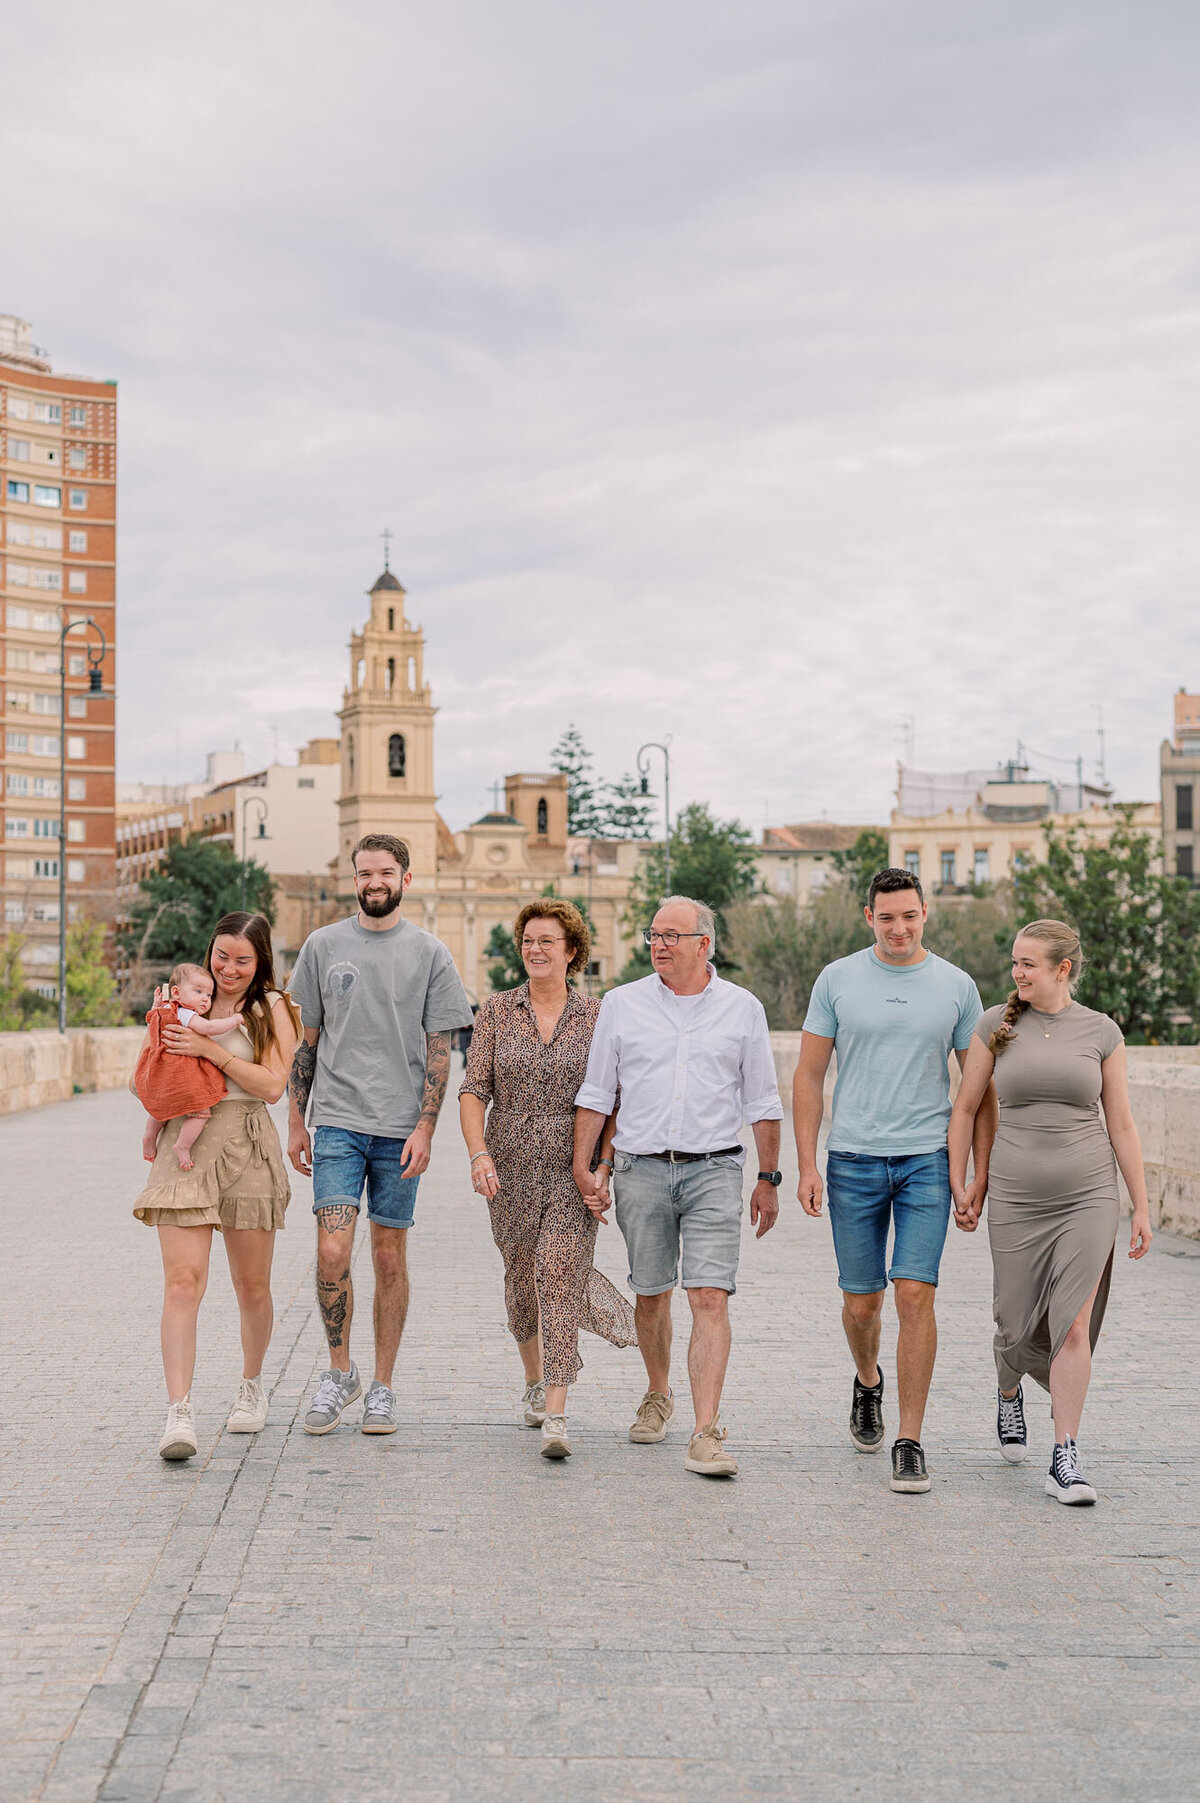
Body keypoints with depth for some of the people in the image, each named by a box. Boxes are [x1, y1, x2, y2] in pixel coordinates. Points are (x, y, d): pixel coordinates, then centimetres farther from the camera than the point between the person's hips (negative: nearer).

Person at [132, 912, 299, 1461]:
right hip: (183, 1148, 1)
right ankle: (179, 1414, -16)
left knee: (252, 1287, 10)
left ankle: (252, 1385, 34)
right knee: (183, 1281, -12)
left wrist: (209, 1048, -14)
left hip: (247, 1150, -1)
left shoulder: (271, 1009, 4)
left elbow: (272, 1085, -8)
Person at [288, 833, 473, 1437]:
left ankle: (382, 1387, 16)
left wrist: (425, 1127, -8)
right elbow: (307, 1041, 11)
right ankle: (339, 1371, 9)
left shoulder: (430, 953, 3)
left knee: (390, 1257, 5)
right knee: (333, 1252, -10)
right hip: (337, 1121, 0)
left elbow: (438, 1051, 2)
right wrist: (295, 1121, 7)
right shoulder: (322, 946, 7)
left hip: (400, 1128, 0)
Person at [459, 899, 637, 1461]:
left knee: (559, 1275, -16)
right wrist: (479, 1154, -15)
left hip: (573, 1169, -2)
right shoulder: (497, 1010, 3)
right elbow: (474, 1089, -1)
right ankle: (534, 1379, 41)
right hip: (510, 1167, 2)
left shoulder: (595, 1017, 1)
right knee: (520, 1278, 14)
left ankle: (554, 1417, -18)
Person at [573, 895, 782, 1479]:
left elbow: (761, 1102, 10)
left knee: (710, 1299, -11)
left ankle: (706, 1435, -14)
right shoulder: (622, 1003, 7)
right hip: (641, 1169, 2)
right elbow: (595, 1093, 9)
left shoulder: (742, 1008, 6)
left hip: (714, 1169, -1)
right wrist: (583, 1168, 3)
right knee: (651, 1294, 11)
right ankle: (657, 1397, 35)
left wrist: (768, 1179, 8)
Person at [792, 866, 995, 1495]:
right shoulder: (837, 980, 2)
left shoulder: (956, 986, 3)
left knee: (915, 1296, -11)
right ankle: (867, 1382, 40)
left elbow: (979, 1087, 8)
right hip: (853, 1160, 1)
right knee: (861, 1302, 8)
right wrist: (806, 1165, -2)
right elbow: (808, 1076, 5)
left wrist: (982, 1174, 3)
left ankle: (909, 1444, -3)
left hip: (928, 1160, -1)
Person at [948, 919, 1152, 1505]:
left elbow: (1121, 1125, 5)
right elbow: (964, 1108, 9)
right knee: (1018, 1325, 8)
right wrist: (959, 1186, 5)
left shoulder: (1101, 1032, 2)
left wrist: (1141, 1208, 4)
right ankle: (1008, 1393, 43)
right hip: (1016, 1197, 1)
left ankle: (1064, 1460, -5)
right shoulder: (997, 1025, 2)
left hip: (1089, 1194, -1)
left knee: (1074, 1324, -11)